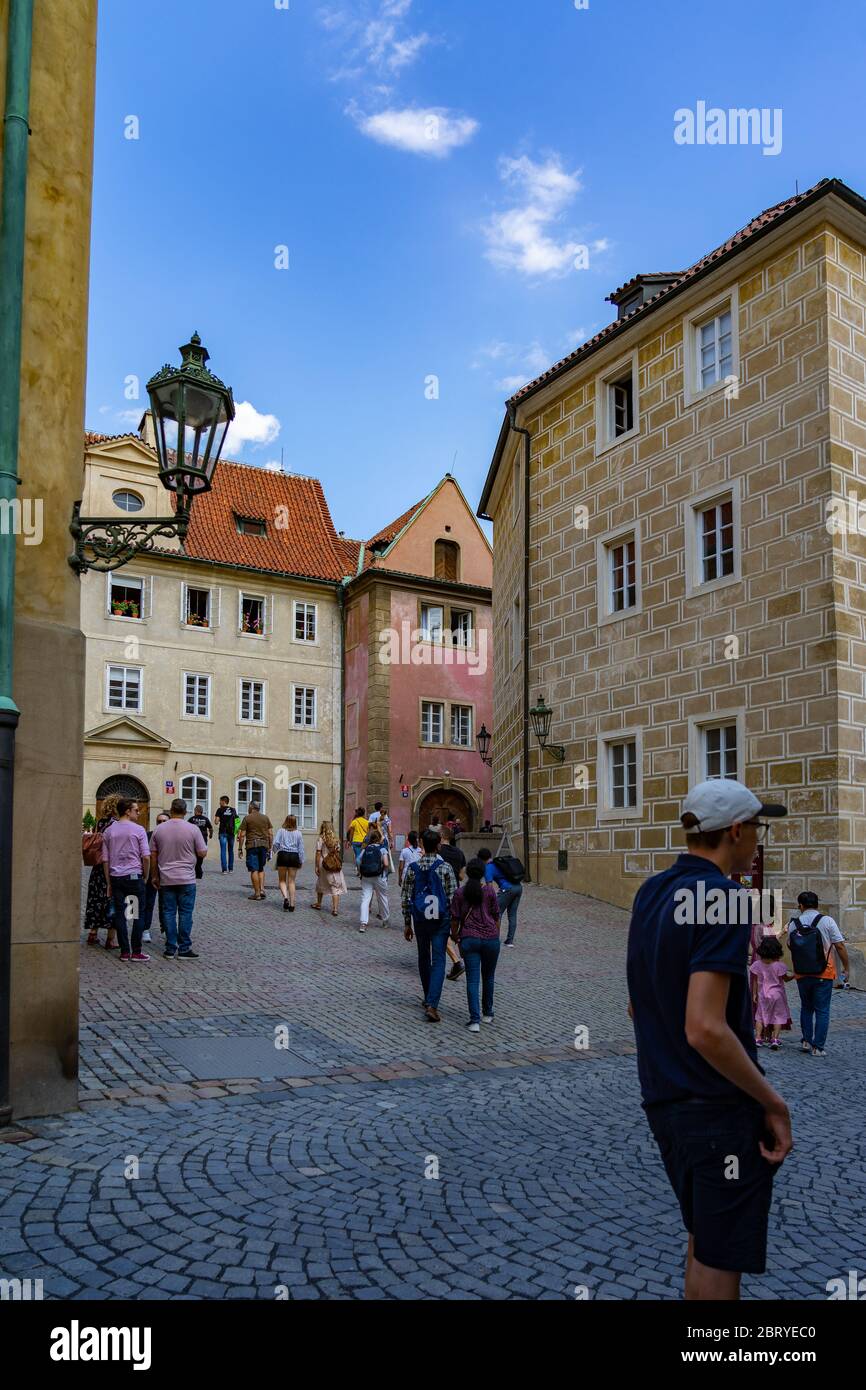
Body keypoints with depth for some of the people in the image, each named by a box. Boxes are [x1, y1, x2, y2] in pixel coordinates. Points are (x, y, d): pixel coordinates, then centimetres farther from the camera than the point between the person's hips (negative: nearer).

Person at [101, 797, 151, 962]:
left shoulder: (108, 831, 6)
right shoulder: (138, 830, -6)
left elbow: (105, 859, 8)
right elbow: (146, 857, -8)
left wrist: (108, 883, 14)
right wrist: (145, 876, 6)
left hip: (116, 877, 4)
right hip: (134, 876, -4)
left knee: (120, 914, 7)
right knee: (138, 913, 3)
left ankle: (124, 952, 9)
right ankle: (136, 952, 2)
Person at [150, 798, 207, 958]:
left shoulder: (159, 829, 2)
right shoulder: (193, 829, -8)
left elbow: (153, 855, 7)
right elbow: (202, 853, -6)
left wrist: (154, 876, 17)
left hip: (166, 879, 3)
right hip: (187, 879, -3)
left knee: (168, 913, 7)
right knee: (185, 913, 2)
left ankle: (170, 949, 10)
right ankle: (184, 949, 3)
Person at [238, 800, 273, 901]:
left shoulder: (247, 818, 0)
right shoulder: (266, 818, 11)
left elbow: (242, 835, -3)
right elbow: (271, 834, 8)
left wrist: (240, 848, 3)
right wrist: (270, 848, 14)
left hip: (252, 845, -4)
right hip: (264, 845, 4)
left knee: (254, 870, -1)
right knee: (261, 869, 17)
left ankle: (257, 894, -1)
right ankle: (262, 889, 3)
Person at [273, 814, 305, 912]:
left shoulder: (281, 831, 1)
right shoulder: (298, 833, 5)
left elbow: (275, 843, -9)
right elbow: (301, 848, 5)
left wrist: (277, 851, 12)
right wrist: (301, 861, 12)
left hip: (283, 855, -1)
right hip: (294, 856, 1)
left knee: (282, 880, 10)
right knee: (291, 882, 7)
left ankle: (285, 897, -16)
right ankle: (292, 905, 5)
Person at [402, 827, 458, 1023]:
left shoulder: (412, 868, -2)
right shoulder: (445, 868, -9)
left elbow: (405, 899, 1)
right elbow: (453, 898, -8)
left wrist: (408, 924, 10)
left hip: (420, 919, 3)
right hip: (441, 919, -3)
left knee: (424, 958, 20)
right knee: (438, 961, -1)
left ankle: (428, 998, 32)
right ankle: (432, 1004, -14)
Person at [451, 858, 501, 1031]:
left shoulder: (460, 892, 0)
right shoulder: (490, 890, -1)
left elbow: (455, 918, 2)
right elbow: (496, 917, 3)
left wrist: (454, 935, 18)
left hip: (469, 939, 0)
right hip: (490, 938, 1)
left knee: (473, 980, -1)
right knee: (488, 978, 18)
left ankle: (475, 1020, -10)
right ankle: (487, 1014, 30)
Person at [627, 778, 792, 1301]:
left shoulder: (651, 892, 6)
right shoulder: (721, 896, -20)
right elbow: (705, 1029, -27)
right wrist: (774, 1103, -16)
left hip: (663, 1098, 8)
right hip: (721, 1107, -8)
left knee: (704, 1243, 24)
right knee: (721, 1261, 7)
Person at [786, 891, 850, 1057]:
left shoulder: (793, 924, -1)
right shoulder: (827, 921, -9)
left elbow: (790, 947, 6)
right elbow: (840, 946, -9)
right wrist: (846, 967, 1)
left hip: (801, 974, 2)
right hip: (824, 974, -2)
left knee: (806, 1008, 19)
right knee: (822, 1011, 5)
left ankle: (806, 1041, 16)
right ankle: (818, 1047, 4)